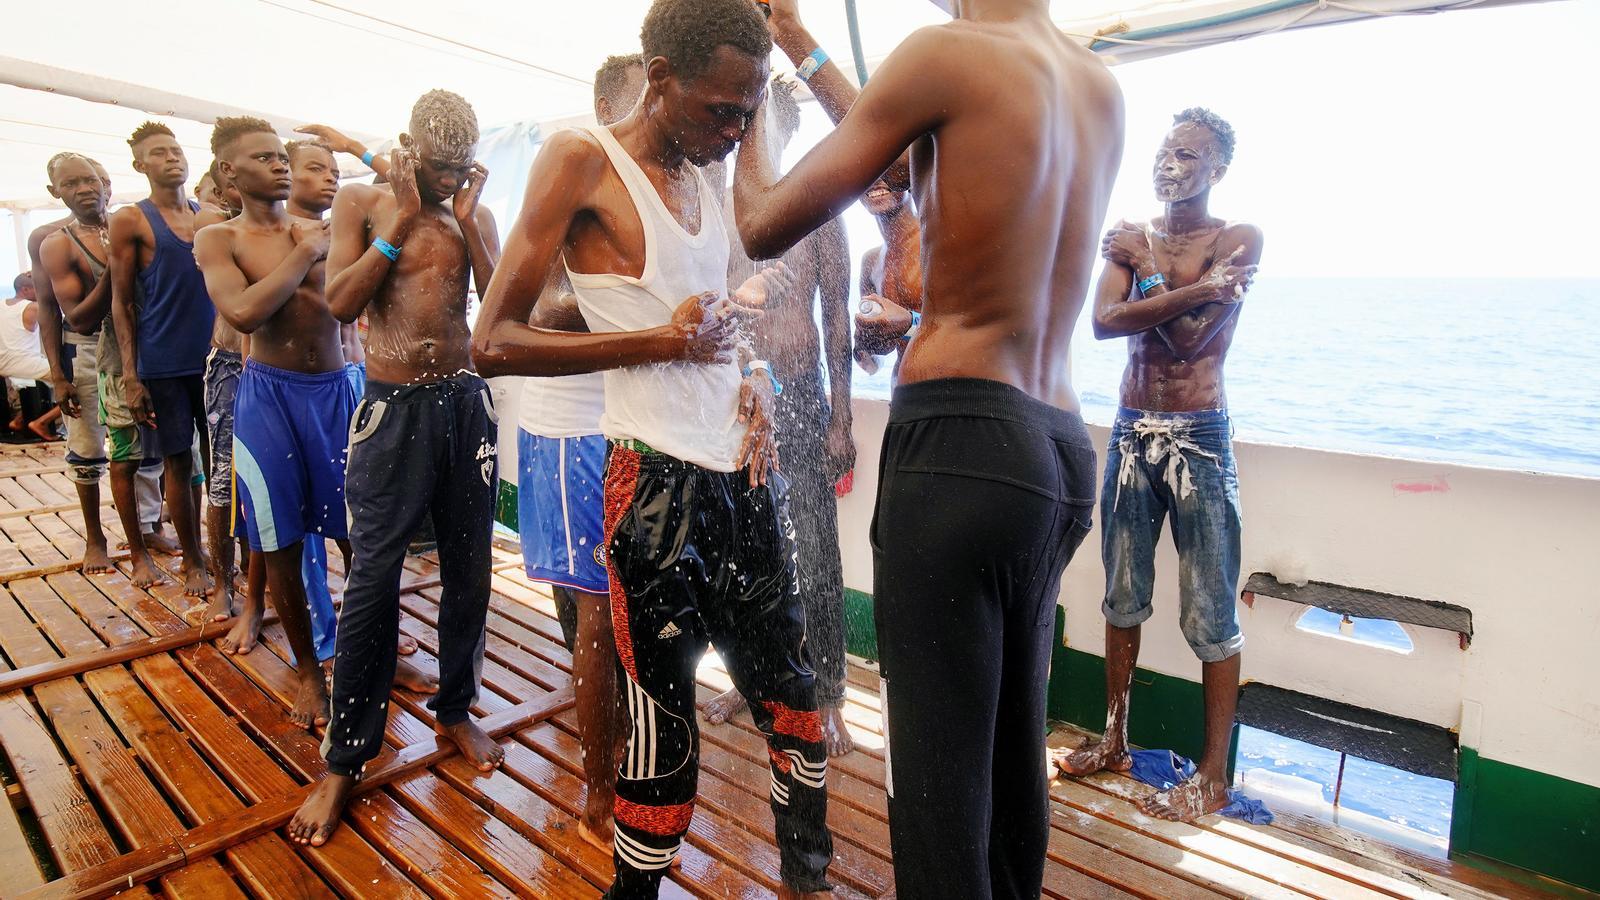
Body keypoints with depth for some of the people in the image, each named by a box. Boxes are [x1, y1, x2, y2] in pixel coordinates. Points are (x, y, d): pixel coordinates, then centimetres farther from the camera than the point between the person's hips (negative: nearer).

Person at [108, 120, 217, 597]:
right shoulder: (130, 221, 0)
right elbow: (122, 302, -1)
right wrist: (130, 375, -7)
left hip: (215, 356, 3)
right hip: (163, 363, -3)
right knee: (178, 462, 4)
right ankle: (192, 561, 18)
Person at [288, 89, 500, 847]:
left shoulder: (476, 215, 9)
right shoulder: (361, 202, 4)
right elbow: (341, 303, -9)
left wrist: (466, 221, -7)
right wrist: (403, 219, -11)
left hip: (466, 400, 3)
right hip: (393, 406, -2)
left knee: (468, 566, 9)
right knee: (374, 576, -2)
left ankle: (455, 709, 29)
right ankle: (345, 757, 12)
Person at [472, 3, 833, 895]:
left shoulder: (702, 177, 15)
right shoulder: (582, 161, -6)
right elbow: (494, 343, -11)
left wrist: (757, 376, 5)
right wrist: (664, 341, -15)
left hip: (746, 471, 7)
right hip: (660, 480, -7)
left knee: (788, 681, 15)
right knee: (664, 716, 2)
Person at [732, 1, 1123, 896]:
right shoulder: (1104, 90, 17)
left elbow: (766, 225, 0)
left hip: (963, 442, -8)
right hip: (1064, 455, 8)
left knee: (940, 775, 2)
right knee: (1015, 752, 19)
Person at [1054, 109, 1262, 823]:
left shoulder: (1239, 240, -1)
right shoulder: (1129, 239, 10)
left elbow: (1187, 336, -16)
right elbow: (1103, 322, -10)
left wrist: (1145, 266, -9)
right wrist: (1190, 291, -20)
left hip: (1198, 439, -4)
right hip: (1130, 434, 5)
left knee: (1210, 614, 1)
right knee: (1122, 599, 13)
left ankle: (1213, 776, 16)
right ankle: (1114, 741, 29)